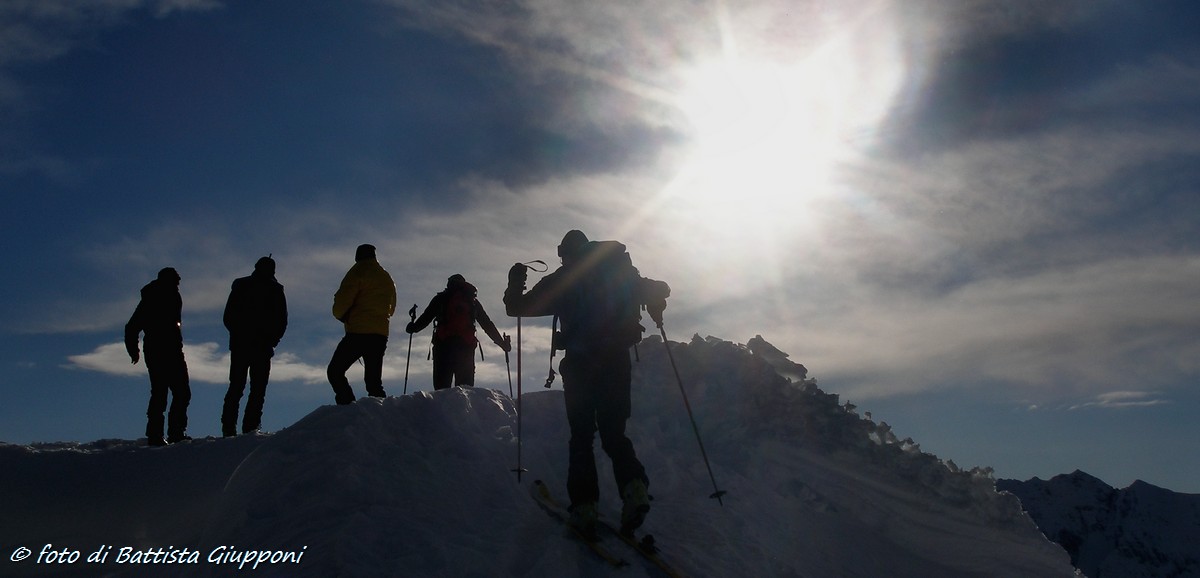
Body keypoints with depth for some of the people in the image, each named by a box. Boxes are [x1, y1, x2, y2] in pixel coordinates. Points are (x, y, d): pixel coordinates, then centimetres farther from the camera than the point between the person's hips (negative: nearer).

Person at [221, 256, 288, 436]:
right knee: (258, 389, 0)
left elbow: (227, 317, 7)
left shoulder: (240, 286, 7)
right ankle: (250, 428, -11)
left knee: (235, 387, 8)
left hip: (239, 345, 2)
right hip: (263, 348, -2)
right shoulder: (276, 291, 1)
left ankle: (228, 428, 0)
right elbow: (282, 322, 1)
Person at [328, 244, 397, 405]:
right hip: (381, 334, 6)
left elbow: (343, 300, -10)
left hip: (358, 332, -6)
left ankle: (348, 405, -17)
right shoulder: (387, 277, 19)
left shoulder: (358, 271, -2)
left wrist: (340, 315, 9)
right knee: (374, 380, 11)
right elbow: (391, 308, 24)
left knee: (335, 371, 1)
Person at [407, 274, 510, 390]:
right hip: (467, 345, 1)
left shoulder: (441, 298, 13)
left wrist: (413, 327, 25)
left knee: (441, 384, -1)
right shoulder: (472, 301, 18)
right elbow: (487, 325, 19)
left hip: (444, 344, -1)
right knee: (466, 383, 3)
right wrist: (502, 343, 25)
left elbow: (426, 317, 8)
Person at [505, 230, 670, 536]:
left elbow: (519, 307, 6)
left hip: (580, 364, -2)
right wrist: (655, 308, 31)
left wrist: (514, 286, 20)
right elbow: (658, 291, 14)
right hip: (617, 361, 2)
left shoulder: (560, 280, 6)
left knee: (581, 435, 7)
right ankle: (634, 487, -15)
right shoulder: (621, 270, 11)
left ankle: (584, 504, -5)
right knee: (614, 432, 10)